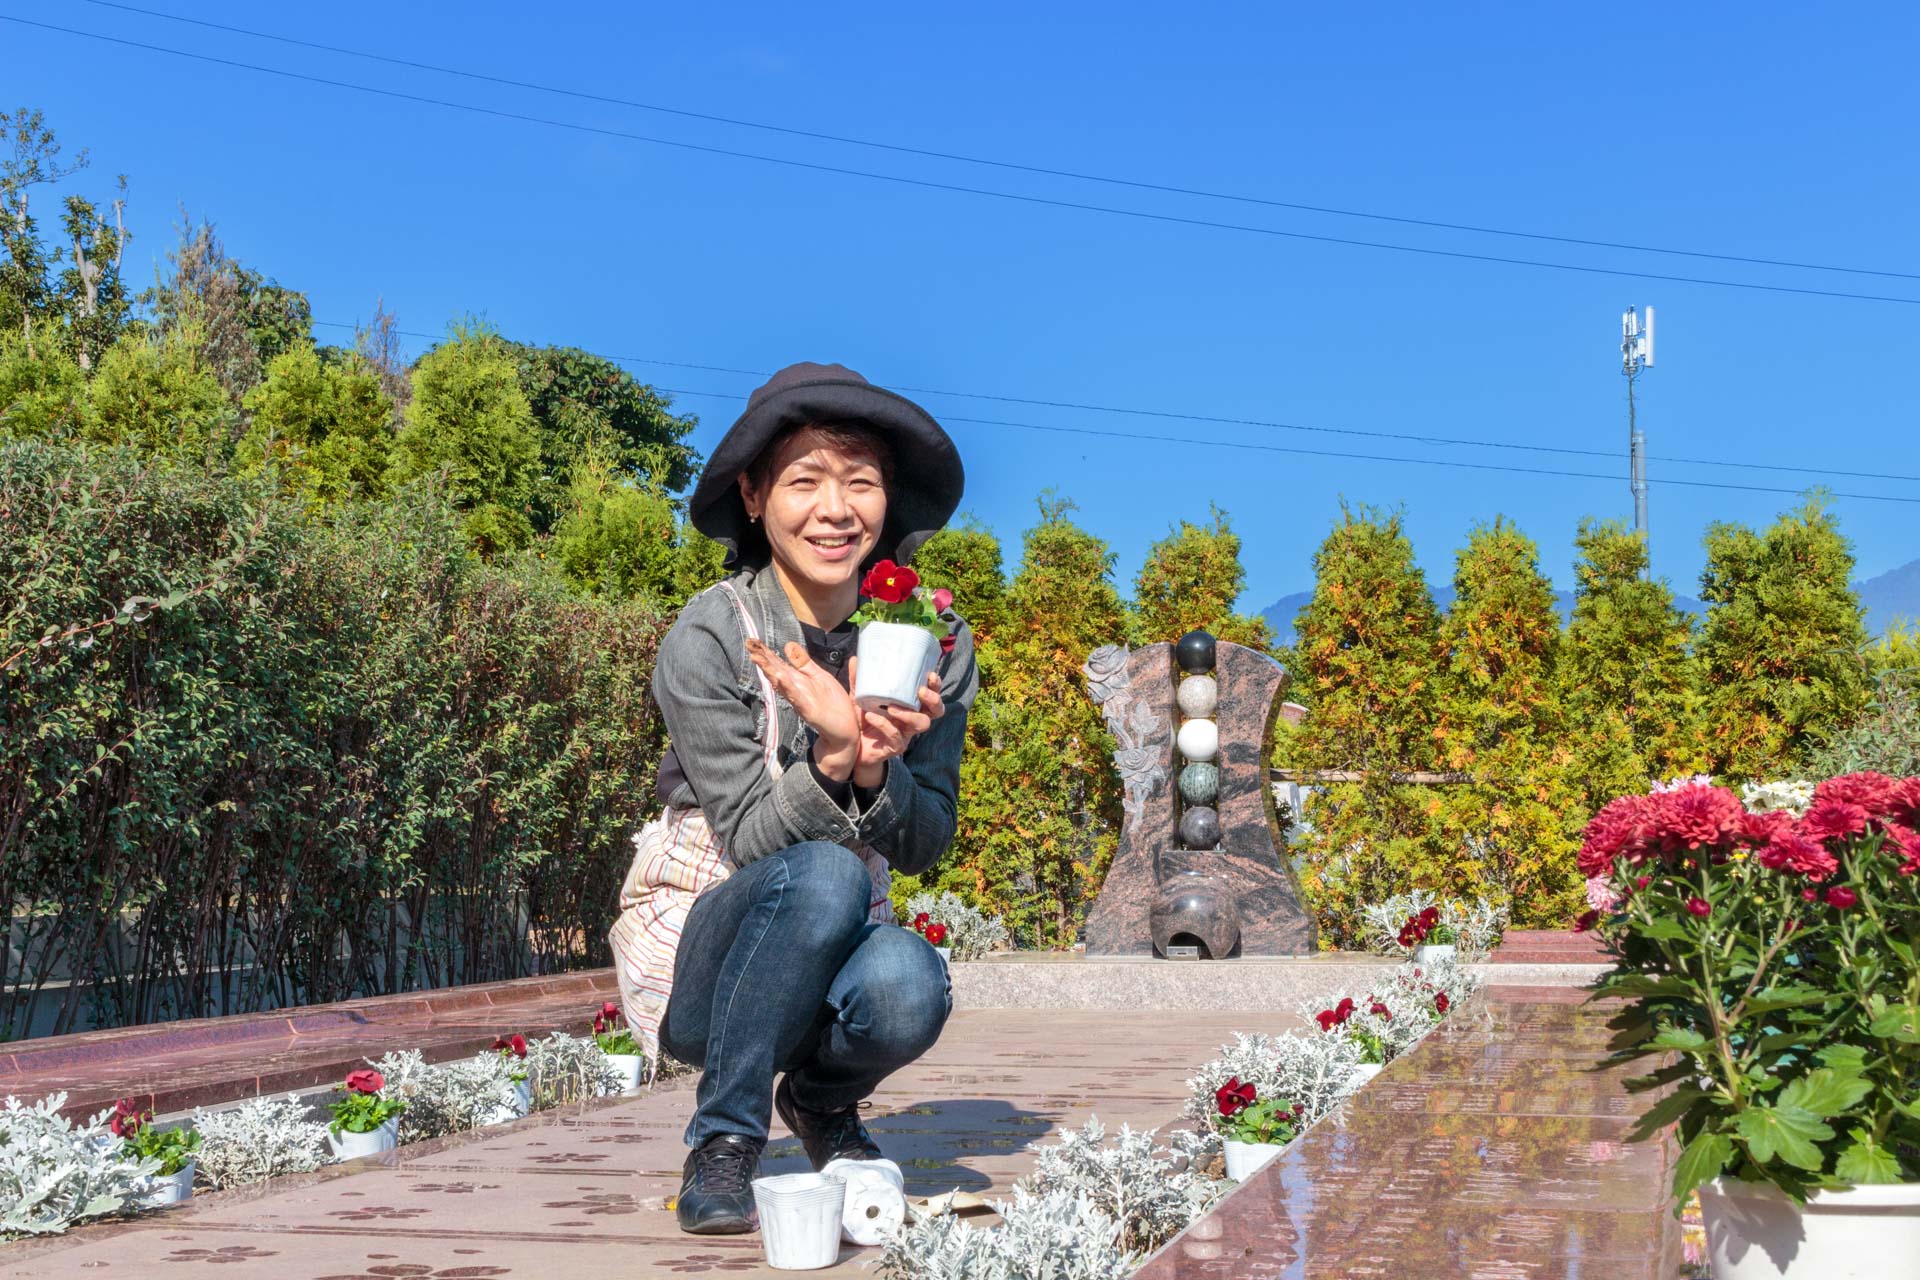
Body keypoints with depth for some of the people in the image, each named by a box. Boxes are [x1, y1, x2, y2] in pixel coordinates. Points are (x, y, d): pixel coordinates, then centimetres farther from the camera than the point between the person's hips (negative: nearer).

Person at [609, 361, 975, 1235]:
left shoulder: (932, 638, -4)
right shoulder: (709, 637, -15)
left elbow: (926, 847, -5)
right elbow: (749, 838, -16)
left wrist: (876, 771, -26)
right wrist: (833, 756, -35)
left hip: (837, 943, 3)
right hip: (698, 951, -3)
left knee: (907, 982, -33)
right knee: (823, 874, -35)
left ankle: (822, 1100, 4)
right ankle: (724, 1138, -14)